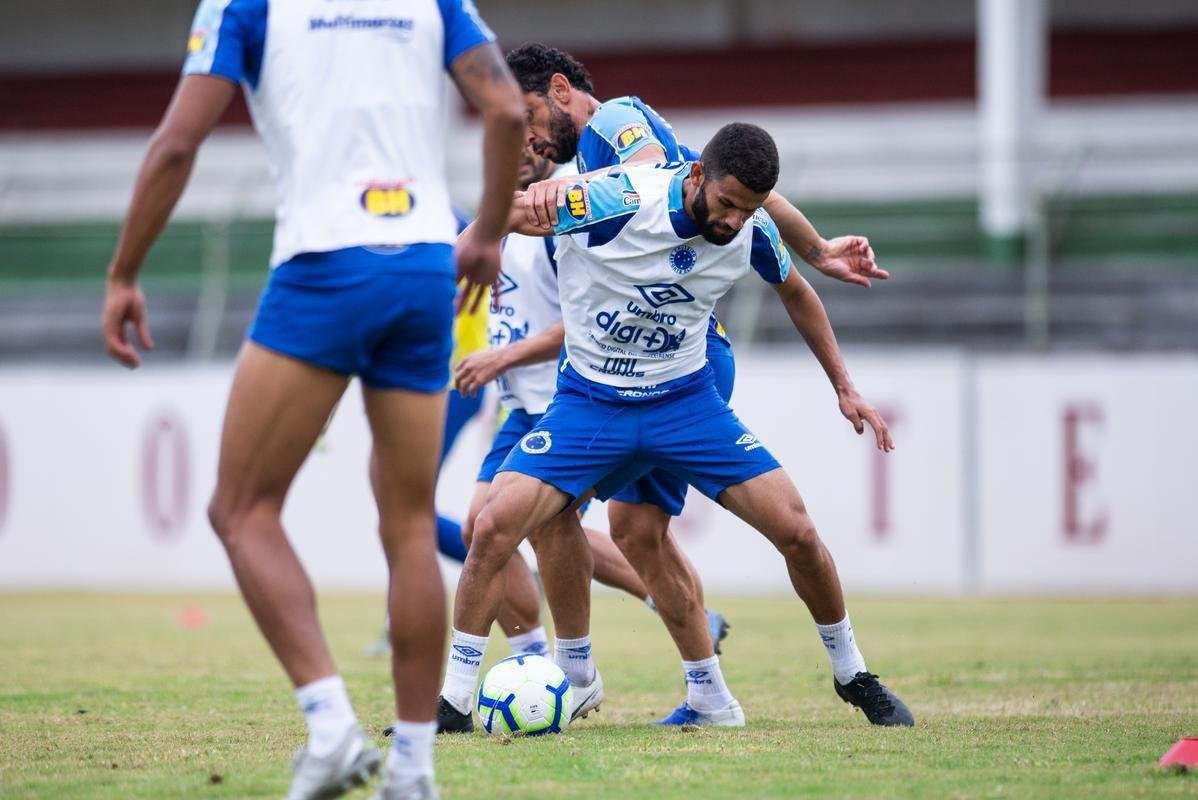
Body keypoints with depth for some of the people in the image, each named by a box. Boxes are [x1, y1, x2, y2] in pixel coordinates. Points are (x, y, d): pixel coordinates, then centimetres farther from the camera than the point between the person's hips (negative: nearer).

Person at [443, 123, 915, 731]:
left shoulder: (752, 230, -9)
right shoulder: (617, 200, -24)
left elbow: (796, 294, 13)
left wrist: (843, 387, 16)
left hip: (686, 401, 2)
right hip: (589, 401, -2)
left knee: (796, 532, -8)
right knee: (495, 526, -21)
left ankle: (852, 675, 18)